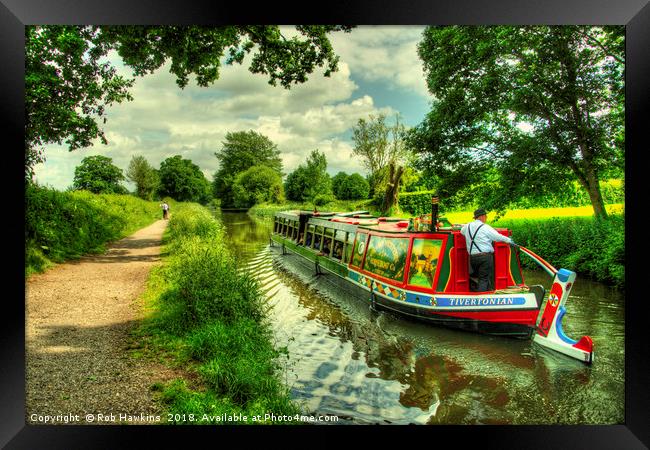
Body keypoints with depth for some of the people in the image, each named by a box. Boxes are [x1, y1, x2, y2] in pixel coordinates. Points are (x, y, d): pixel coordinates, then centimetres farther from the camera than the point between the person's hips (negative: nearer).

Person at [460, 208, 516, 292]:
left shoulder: (467, 226, 10)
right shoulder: (485, 228, -6)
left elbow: (462, 231, 32)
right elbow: (498, 237, -2)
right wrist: (509, 240, 13)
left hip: (472, 257, 6)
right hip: (485, 256, -6)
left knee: (481, 276, 16)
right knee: (484, 278, -3)